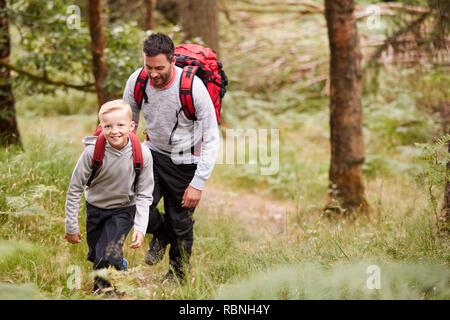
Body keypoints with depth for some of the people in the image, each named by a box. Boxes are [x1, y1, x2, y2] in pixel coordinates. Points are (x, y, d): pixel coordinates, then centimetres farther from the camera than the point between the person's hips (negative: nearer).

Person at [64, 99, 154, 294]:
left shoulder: (142, 155, -21)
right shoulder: (93, 152, -23)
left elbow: (144, 195, -10)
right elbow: (75, 189, -12)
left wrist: (140, 228, -20)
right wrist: (71, 227, -8)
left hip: (124, 210, -1)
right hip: (95, 208, 1)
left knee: (108, 257, -15)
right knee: (96, 256, 11)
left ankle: (105, 288, 13)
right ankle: (120, 265, 43)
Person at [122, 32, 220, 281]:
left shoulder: (193, 86, -26)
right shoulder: (136, 82, -15)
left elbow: (211, 139, -19)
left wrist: (198, 184, -22)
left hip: (185, 160, -3)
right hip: (154, 151, 3)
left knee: (181, 223, 5)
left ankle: (178, 274, 33)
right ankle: (161, 233, 19)